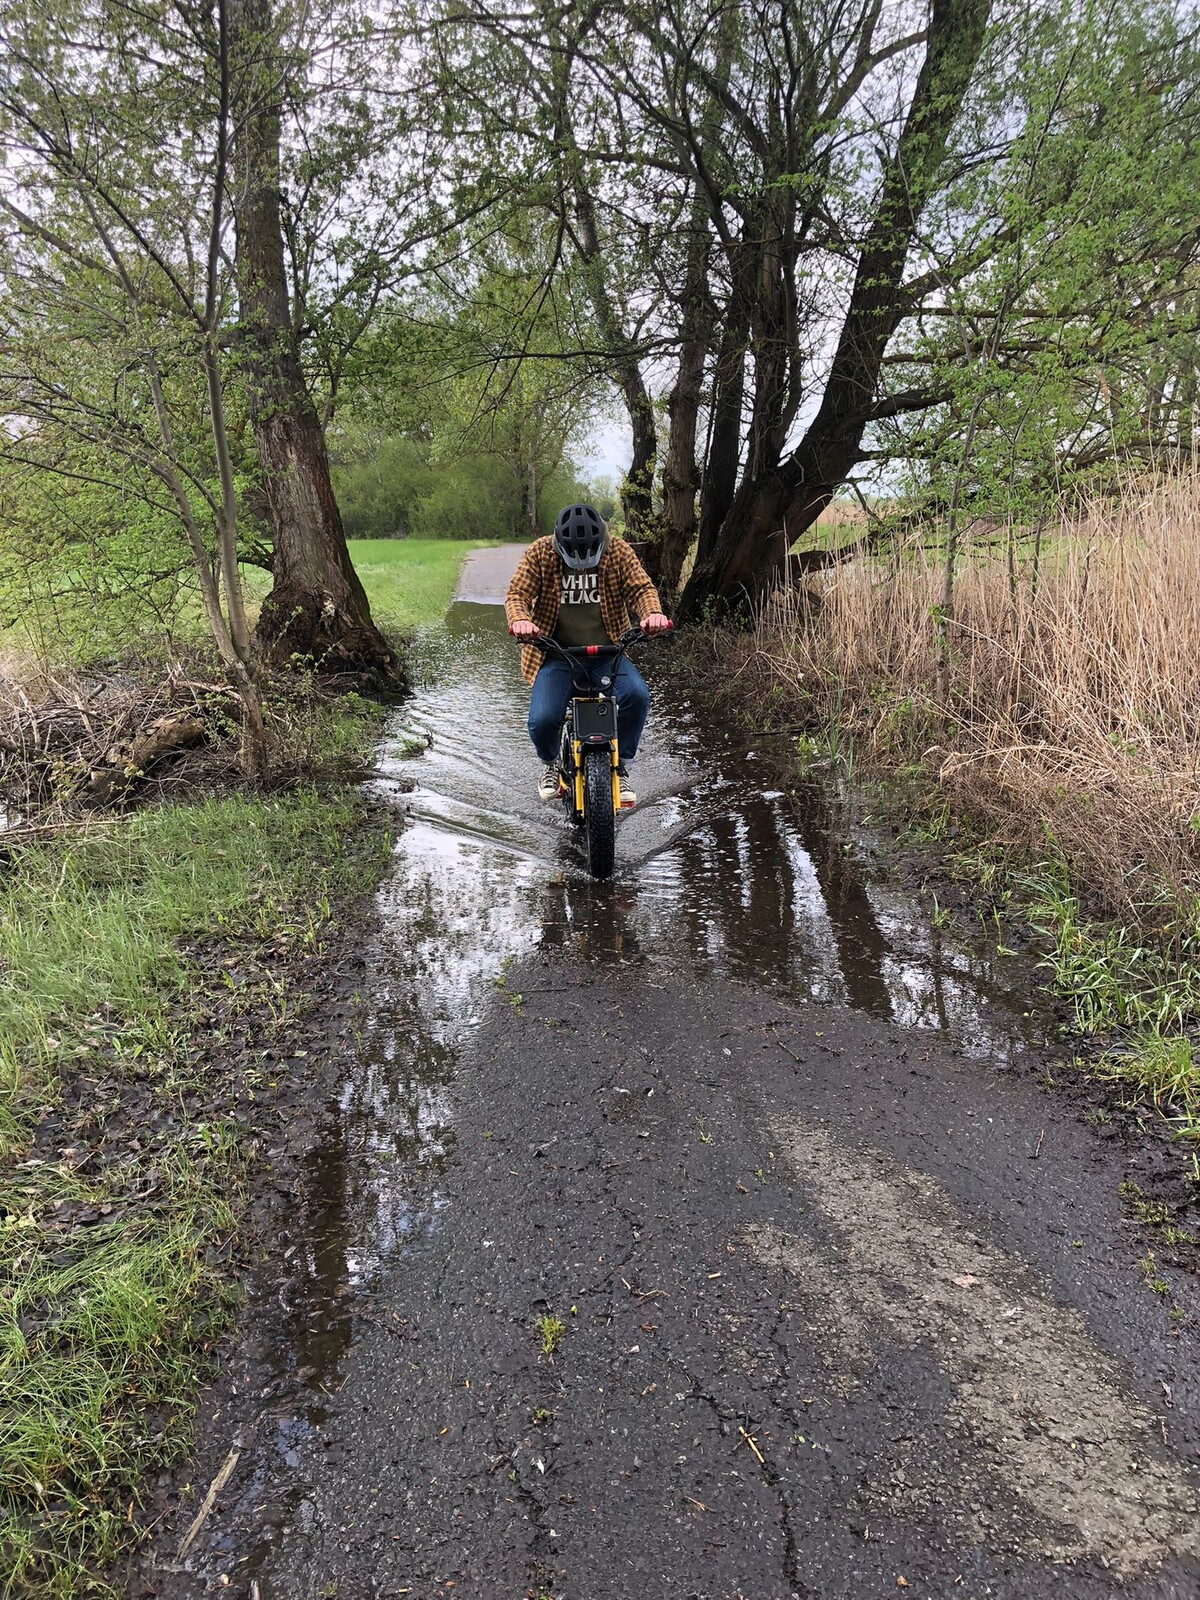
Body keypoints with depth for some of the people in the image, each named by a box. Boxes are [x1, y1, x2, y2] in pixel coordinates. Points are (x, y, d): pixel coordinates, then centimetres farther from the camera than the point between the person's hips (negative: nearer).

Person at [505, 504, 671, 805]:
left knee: (636, 695, -29)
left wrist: (652, 613, -30)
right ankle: (550, 765, 15)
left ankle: (620, 767, -4)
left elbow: (641, 588, -6)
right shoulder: (540, 553, -6)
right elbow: (518, 594, -8)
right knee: (542, 720, -23)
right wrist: (520, 620, -32)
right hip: (557, 655, -1)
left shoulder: (617, 551, -3)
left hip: (607, 653, 1)